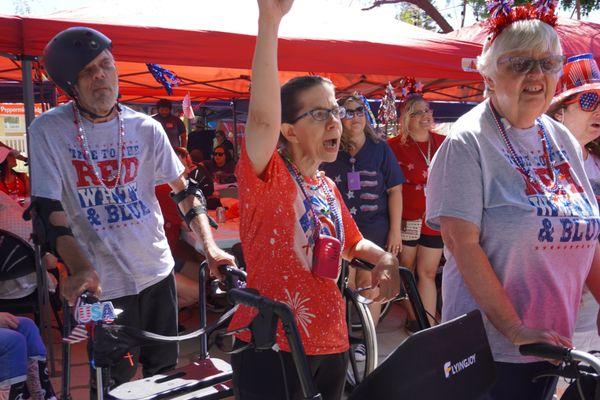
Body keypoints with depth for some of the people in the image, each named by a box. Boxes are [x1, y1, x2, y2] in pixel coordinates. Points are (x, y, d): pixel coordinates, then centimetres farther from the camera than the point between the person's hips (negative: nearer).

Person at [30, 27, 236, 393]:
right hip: (102, 283, -3)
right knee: (114, 384, 7)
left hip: (158, 270, 3)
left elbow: (183, 188, 5)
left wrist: (210, 247, -6)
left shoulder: (146, 128, -1)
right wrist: (81, 269, -28)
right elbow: (48, 208, -13)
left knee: (166, 372, 16)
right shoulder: (49, 131, -8)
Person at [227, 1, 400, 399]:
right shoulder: (267, 178, -10)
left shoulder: (328, 187, 11)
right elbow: (263, 118, -30)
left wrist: (385, 257, 4)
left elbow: (352, 243, 27)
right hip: (271, 347, -7)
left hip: (330, 343, 7)